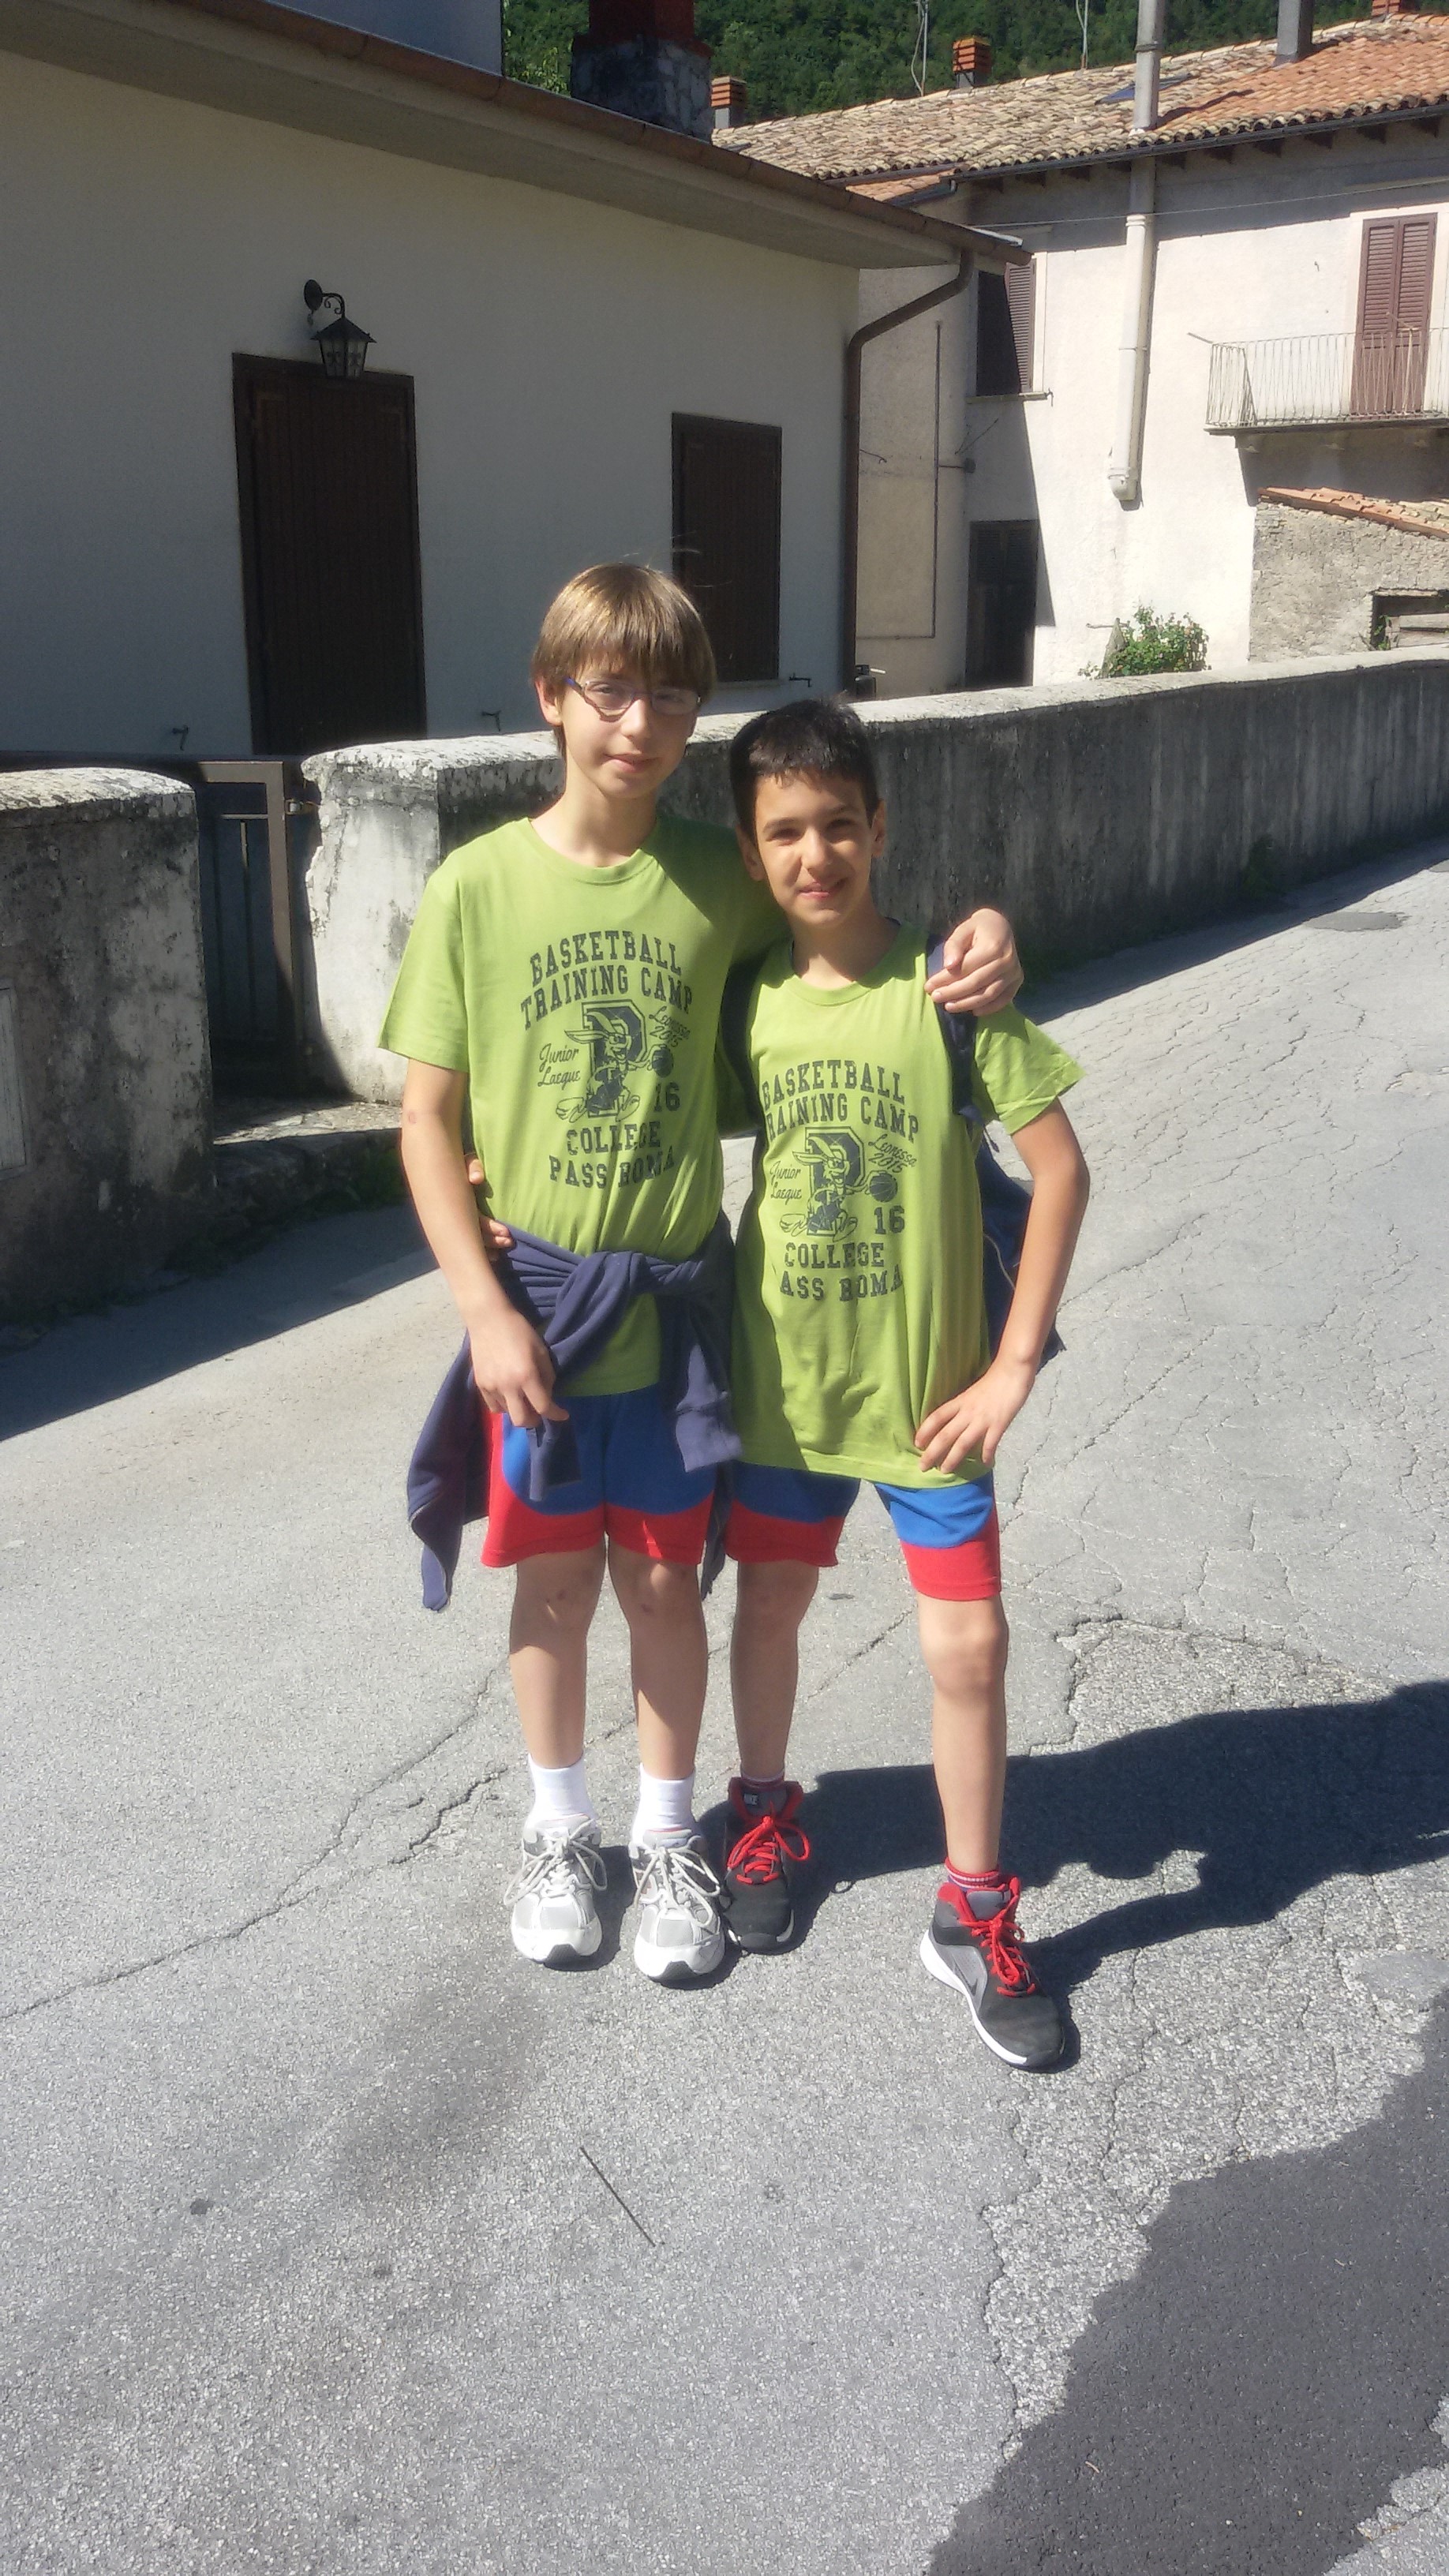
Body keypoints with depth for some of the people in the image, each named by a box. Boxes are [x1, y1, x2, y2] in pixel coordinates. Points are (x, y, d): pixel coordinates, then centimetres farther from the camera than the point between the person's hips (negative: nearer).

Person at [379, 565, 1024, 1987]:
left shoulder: (717, 874, -4)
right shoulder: (479, 884, -7)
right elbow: (429, 1120, -5)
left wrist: (975, 933, -9)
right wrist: (485, 1309, -11)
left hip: (676, 1293, 1)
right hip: (538, 1295, -1)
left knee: (662, 1578, 12)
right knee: (554, 1576, 13)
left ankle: (666, 1834, 32)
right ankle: (558, 1825, 35)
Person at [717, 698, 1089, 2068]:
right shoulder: (745, 997, -3)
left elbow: (1060, 1167, -12)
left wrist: (1014, 1363, -14)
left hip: (926, 1384, -3)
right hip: (782, 1374, 3)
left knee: (968, 1644, 2)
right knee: (769, 1605, 18)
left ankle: (974, 1912, 21)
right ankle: (765, 1813, 44)